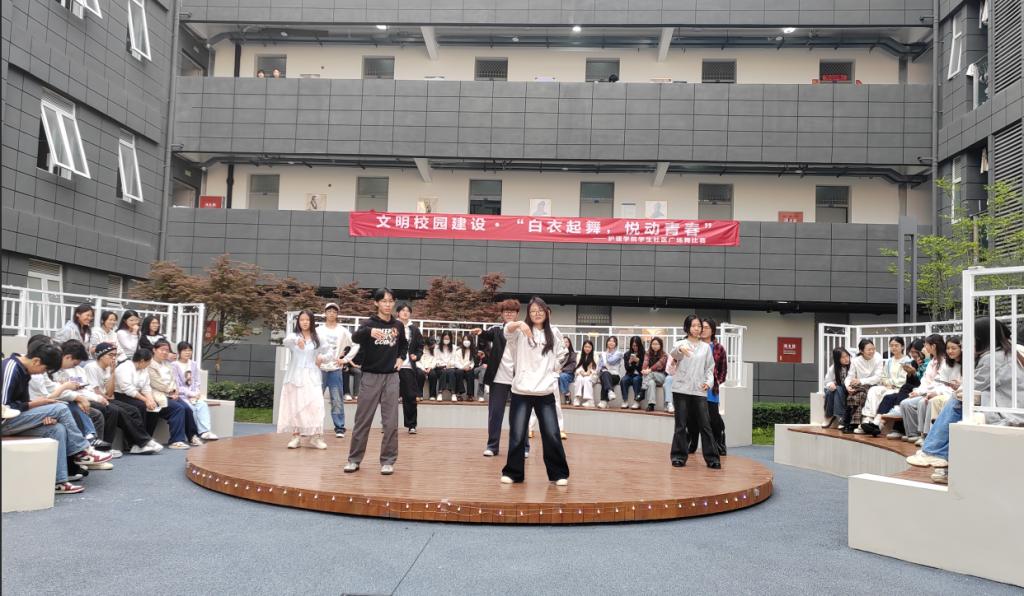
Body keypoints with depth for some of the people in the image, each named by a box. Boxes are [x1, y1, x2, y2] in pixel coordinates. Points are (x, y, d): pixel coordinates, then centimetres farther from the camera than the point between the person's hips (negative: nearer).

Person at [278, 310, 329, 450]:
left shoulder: (317, 338, 9)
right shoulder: (293, 335, 2)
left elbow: (328, 353, 18)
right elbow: (286, 342, -22)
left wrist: (322, 357, -6)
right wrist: (296, 340, -45)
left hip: (312, 376, 1)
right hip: (295, 376, -1)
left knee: (315, 405, -8)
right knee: (295, 406, 0)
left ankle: (315, 437, -4)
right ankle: (296, 436, 7)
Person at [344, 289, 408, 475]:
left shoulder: (398, 326, 6)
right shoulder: (369, 323, -6)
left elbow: (404, 344, 26)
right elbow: (355, 337, -28)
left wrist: (401, 357, 6)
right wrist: (369, 332, -48)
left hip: (391, 377, 3)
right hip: (371, 376, -2)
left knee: (391, 422, 1)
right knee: (363, 420, 4)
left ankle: (388, 461, 10)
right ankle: (354, 459, 15)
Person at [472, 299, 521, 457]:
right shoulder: (496, 330, 4)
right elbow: (487, 337, -15)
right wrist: (480, 333, -37)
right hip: (499, 378, 0)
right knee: (495, 413, 4)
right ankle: (492, 446, 13)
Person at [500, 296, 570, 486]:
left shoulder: (555, 334, 8)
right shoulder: (521, 332, 0)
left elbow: (560, 356, 22)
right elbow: (507, 330, -23)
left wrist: (552, 370, 10)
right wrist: (519, 324, -43)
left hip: (546, 392, 1)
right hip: (521, 391, -1)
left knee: (552, 435, 1)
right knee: (517, 435, 1)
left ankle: (559, 474, 14)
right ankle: (513, 473, 16)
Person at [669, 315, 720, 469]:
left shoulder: (706, 347, 11)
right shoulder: (681, 343, 2)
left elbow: (710, 368, 13)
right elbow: (674, 354, -22)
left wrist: (709, 382, -7)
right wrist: (680, 349, -46)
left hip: (699, 390, 2)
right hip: (681, 389, -2)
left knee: (705, 424, 0)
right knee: (681, 424, 2)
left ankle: (711, 458, 5)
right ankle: (679, 456, 10)